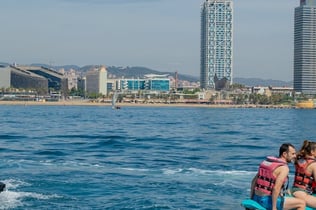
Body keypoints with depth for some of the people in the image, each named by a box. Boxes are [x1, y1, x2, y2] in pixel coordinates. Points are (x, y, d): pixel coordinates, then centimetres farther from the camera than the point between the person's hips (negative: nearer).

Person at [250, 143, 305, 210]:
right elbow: (276, 188, -24)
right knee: (301, 203, -2)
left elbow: (254, 181, 13)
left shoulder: (266, 162, 10)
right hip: (268, 202, -9)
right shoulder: (284, 168, -14)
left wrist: (252, 199, 19)